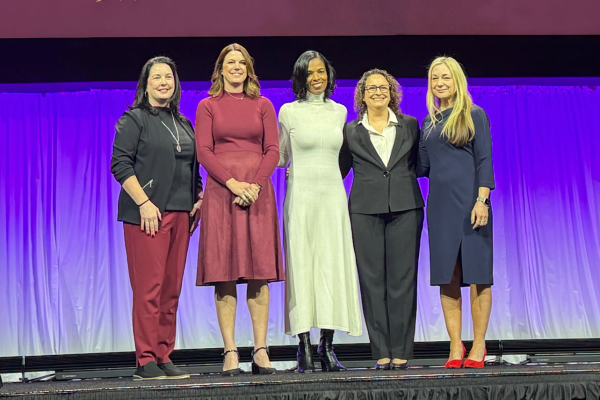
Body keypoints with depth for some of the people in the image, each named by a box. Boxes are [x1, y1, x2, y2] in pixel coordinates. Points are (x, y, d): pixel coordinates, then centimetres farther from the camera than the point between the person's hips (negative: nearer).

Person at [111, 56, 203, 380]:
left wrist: (199, 199, 8)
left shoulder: (183, 123, 20)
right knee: (149, 287, -9)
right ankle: (146, 360, -4)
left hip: (180, 213, 6)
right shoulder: (134, 120, 2)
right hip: (148, 212, -6)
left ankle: (164, 357, 12)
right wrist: (144, 203, -16)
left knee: (172, 287, 6)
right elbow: (120, 164, -7)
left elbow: (193, 168, 24)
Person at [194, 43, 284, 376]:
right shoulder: (208, 106, 10)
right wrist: (233, 183, -13)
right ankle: (230, 352, -2)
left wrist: (255, 185, -10)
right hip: (220, 192, -1)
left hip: (257, 192, 1)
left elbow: (272, 150, 6)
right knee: (224, 273, -4)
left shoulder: (263, 105, 14)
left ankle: (260, 351, 1)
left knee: (259, 271, -2)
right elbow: (203, 151, 0)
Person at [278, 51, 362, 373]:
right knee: (301, 265, -5)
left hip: (333, 194, 3)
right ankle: (304, 347, -2)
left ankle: (327, 346, 2)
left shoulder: (339, 112, 13)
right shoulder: (289, 112, 4)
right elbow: (280, 156, 13)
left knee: (333, 266, -2)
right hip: (301, 194, -3)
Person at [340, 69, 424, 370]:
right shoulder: (350, 131, 9)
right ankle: (381, 351, 5)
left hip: (405, 208, 0)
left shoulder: (409, 125, 11)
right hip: (366, 210, 0)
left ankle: (401, 351, 5)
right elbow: (339, 170, 13)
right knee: (372, 280, -1)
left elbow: (418, 164, 17)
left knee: (402, 278, -1)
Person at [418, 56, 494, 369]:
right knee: (447, 276, 3)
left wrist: (482, 200, -15)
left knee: (476, 272, -2)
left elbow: (484, 161, -5)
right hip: (440, 203, 5)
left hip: (469, 201, -5)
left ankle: (478, 346, 5)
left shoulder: (474, 115, 2)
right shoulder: (428, 122, 16)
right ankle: (455, 347, 9)